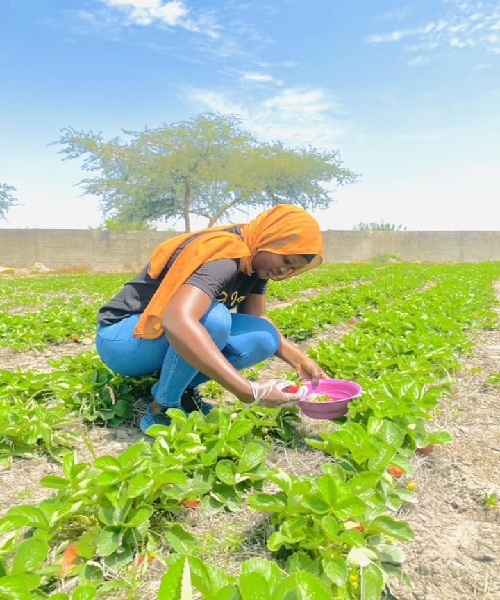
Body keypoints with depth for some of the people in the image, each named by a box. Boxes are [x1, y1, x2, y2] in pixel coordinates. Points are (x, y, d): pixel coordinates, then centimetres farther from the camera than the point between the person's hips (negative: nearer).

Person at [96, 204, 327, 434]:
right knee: (213, 317, -36)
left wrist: (299, 359, -10)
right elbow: (177, 321, -46)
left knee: (264, 338, -13)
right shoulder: (224, 256, -29)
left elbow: (256, 317, 5)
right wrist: (249, 391, -46)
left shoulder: (256, 260, -2)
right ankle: (161, 411, -14)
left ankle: (178, 388, 2)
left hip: (170, 340, 8)